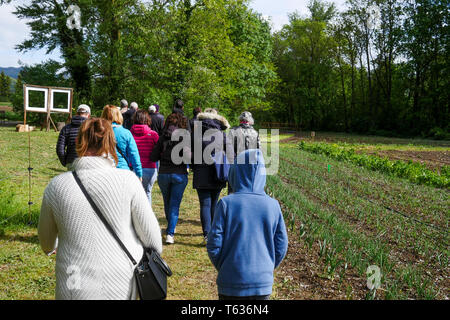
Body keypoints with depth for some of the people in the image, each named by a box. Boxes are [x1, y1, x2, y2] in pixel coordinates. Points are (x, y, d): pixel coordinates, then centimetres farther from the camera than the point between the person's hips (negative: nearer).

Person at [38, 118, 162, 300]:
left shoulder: (56, 187, -6)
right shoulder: (128, 181, -13)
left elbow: (46, 240, 10)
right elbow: (149, 232, -4)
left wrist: (50, 248, 34)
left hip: (77, 290, 1)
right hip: (123, 287, 0)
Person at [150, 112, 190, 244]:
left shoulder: (162, 137, 0)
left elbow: (153, 157, -2)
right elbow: (187, 157, -18)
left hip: (163, 174, 3)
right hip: (179, 174, -3)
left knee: (167, 203, 19)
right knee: (174, 204, 3)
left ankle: (170, 229, 36)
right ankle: (170, 233, -5)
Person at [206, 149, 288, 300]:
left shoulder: (226, 203, -12)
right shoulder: (273, 205, -5)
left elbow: (214, 245, -9)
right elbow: (281, 247, 1)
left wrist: (222, 268, 8)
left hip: (232, 284, -2)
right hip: (263, 283, 2)